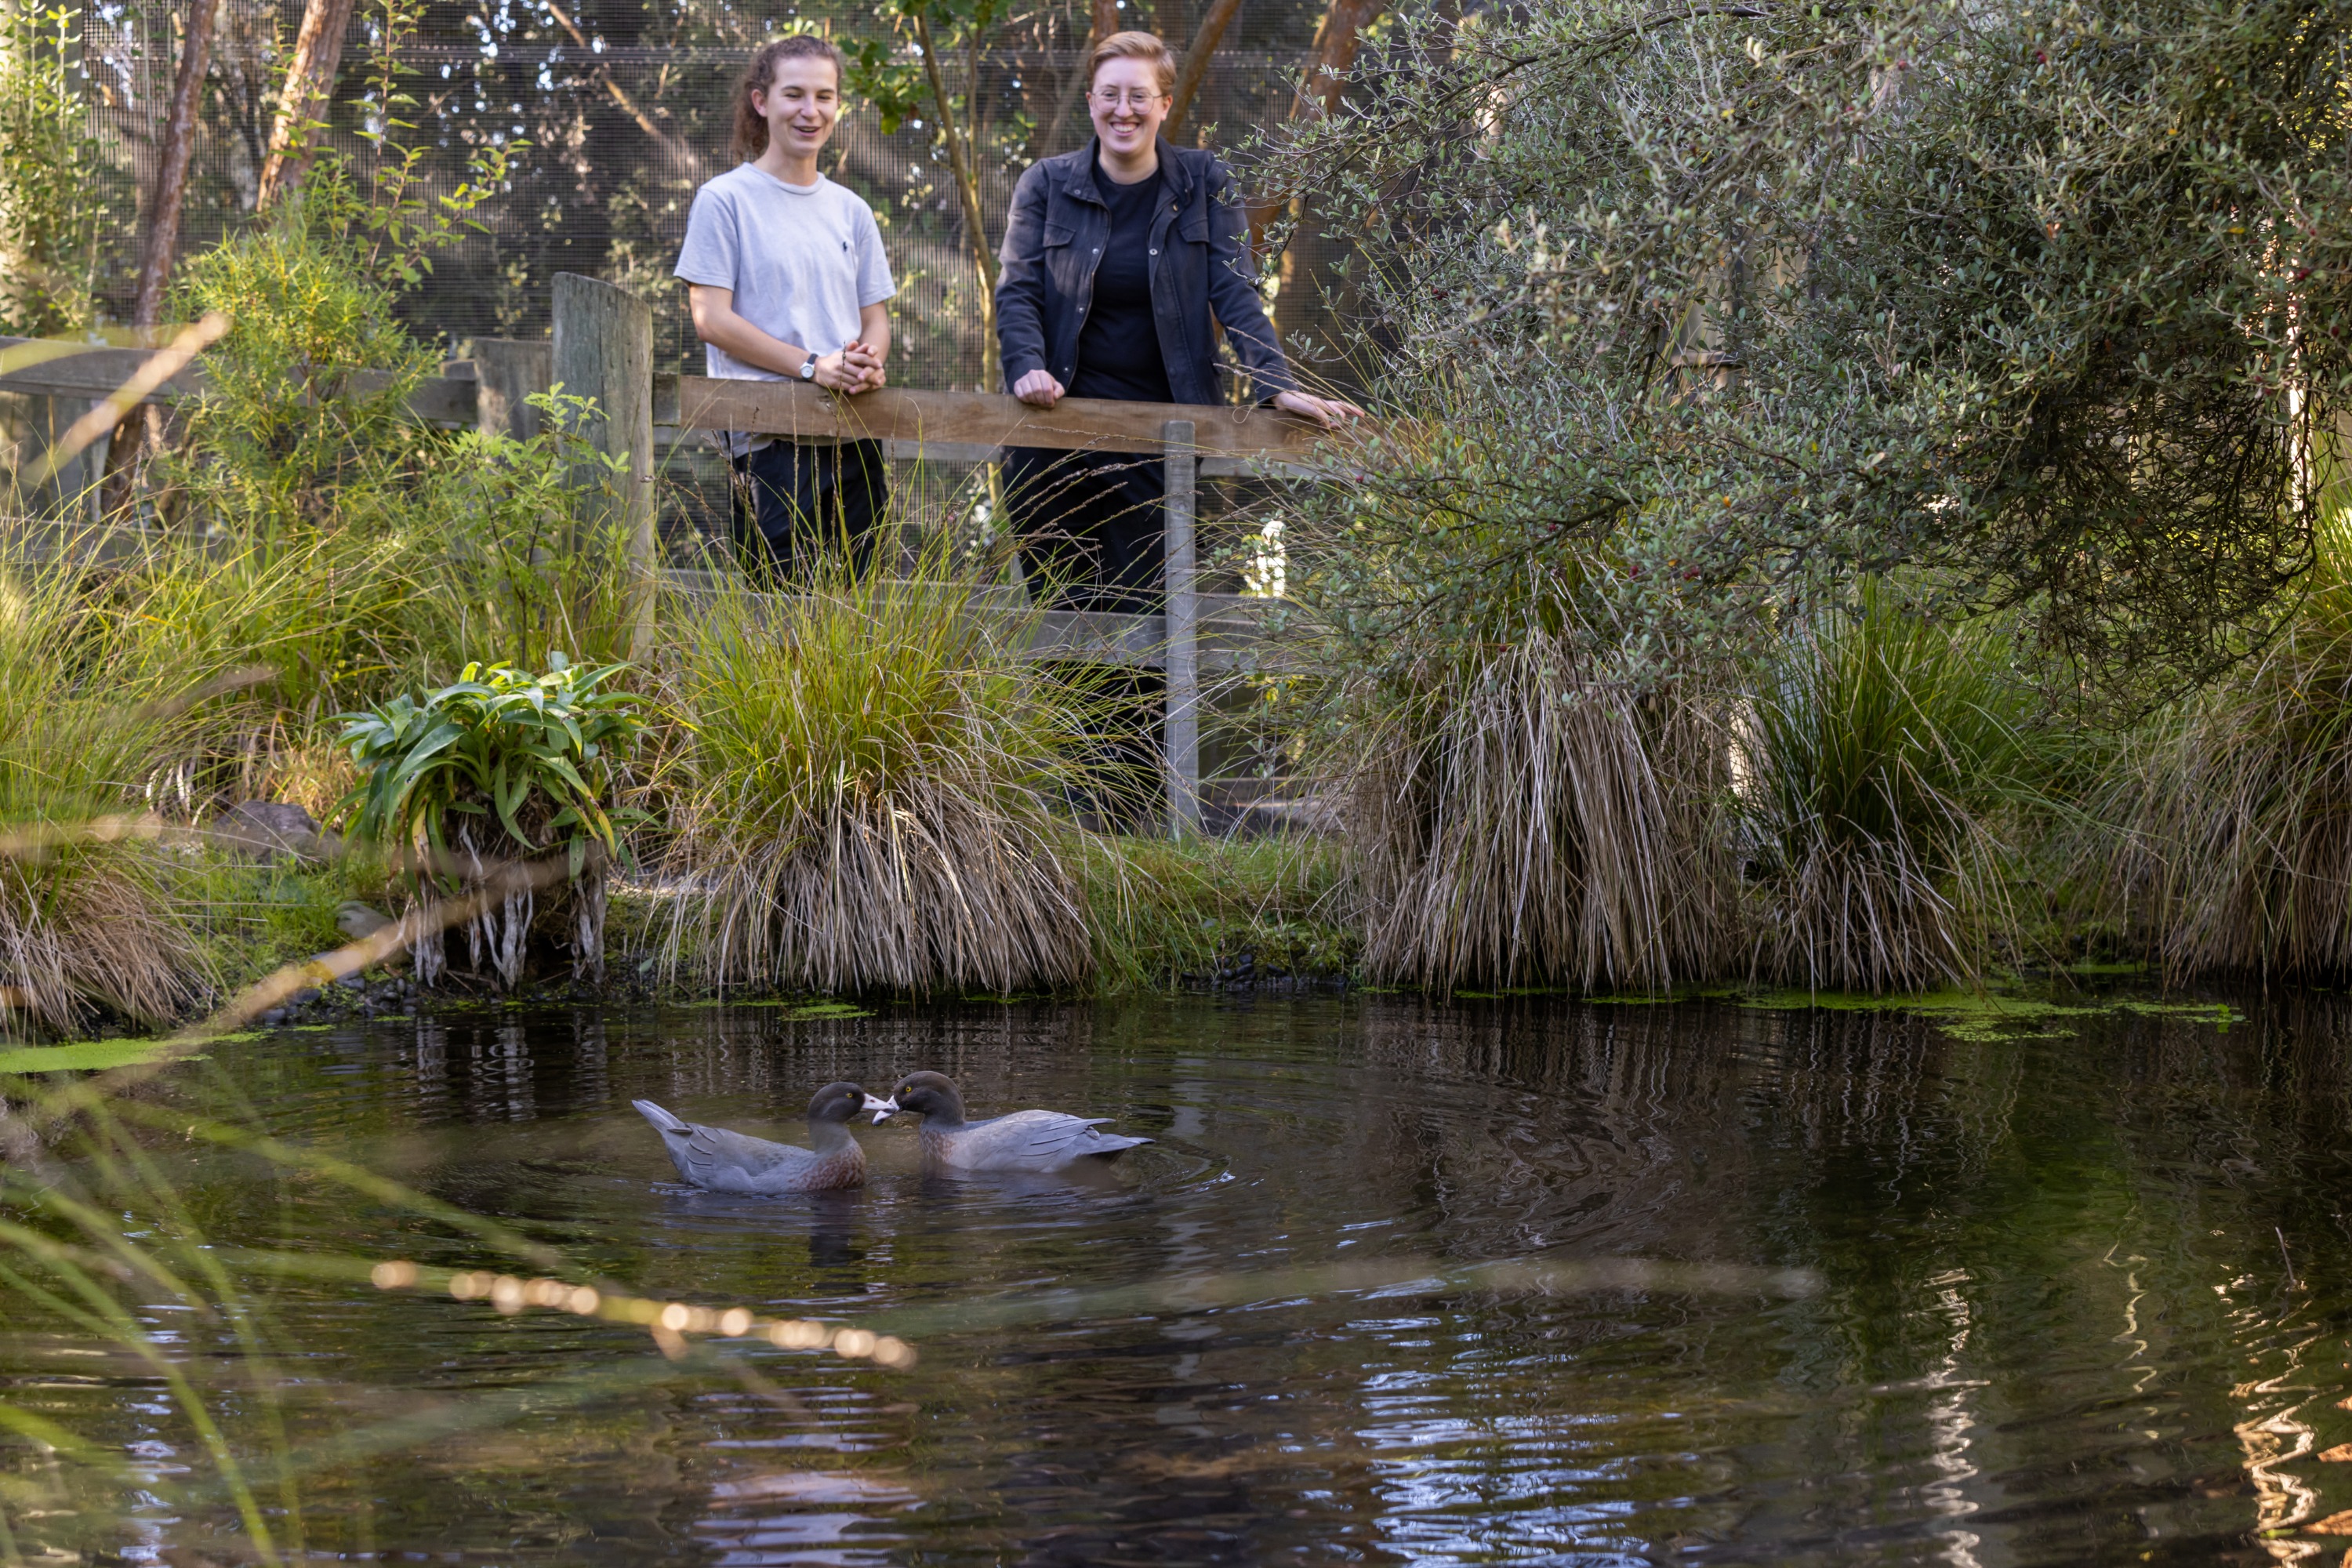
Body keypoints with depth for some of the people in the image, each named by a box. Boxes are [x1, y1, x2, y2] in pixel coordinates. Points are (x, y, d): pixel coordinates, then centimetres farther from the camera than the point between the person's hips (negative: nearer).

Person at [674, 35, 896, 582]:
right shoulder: (726, 199, 0)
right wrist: (811, 365, -16)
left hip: (855, 434, 6)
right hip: (770, 440, -6)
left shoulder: (850, 210, 17)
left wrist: (870, 362, -6)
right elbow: (711, 319, -7)